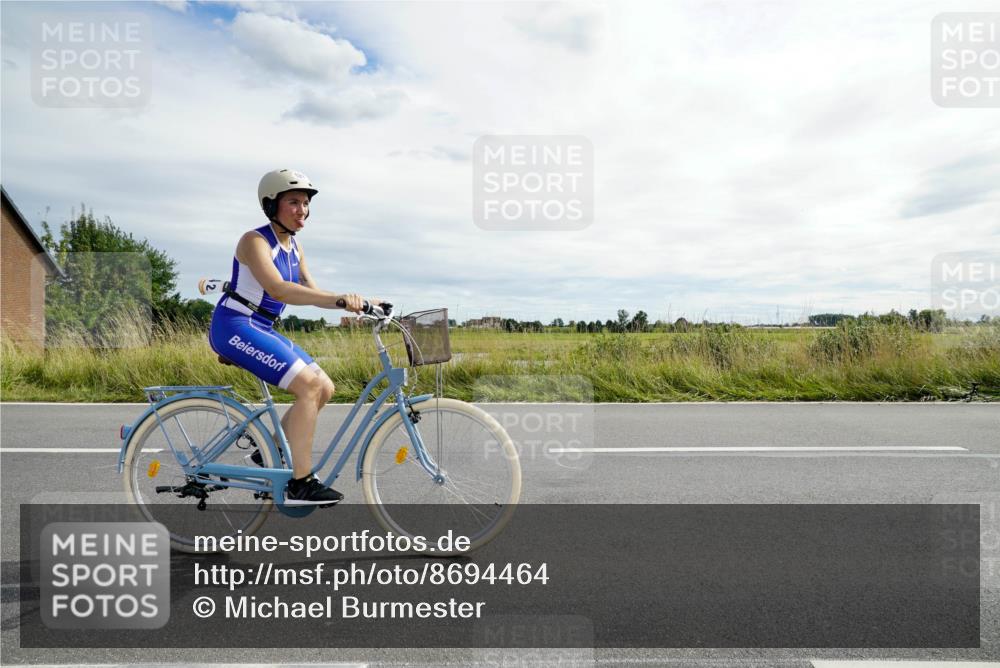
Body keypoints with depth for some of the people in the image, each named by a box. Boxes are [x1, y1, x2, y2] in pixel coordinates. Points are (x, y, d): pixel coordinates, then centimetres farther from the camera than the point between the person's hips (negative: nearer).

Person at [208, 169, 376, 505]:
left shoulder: (294, 245, 11)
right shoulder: (255, 241, -14)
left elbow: (311, 291, 8)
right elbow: (278, 289, -31)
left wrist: (352, 302, -8)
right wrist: (339, 298, -40)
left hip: (261, 330, 9)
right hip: (234, 327, -9)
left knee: (325, 389, 2)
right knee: (309, 385, -22)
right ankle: (300, 484, -15)